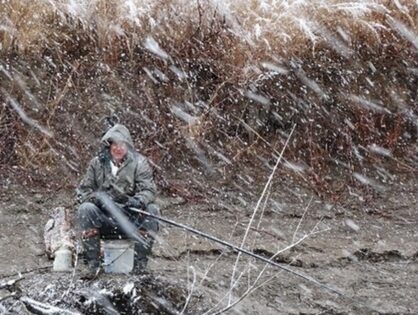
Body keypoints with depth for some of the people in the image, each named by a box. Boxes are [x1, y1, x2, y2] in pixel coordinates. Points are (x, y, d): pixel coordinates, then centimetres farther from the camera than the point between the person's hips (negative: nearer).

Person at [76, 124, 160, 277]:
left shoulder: (139, 163, 4)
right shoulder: (97, 163, 7)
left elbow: (148, 190, -5)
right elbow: (83, 191, 5)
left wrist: (139, 200, -29)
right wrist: (95, 197, -18)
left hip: (131, 221, 0)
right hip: (103, 218, 0)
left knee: (151, 210, -27)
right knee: (85, 209, -27)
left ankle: (139, 262, -20)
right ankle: (92, 262, -21)